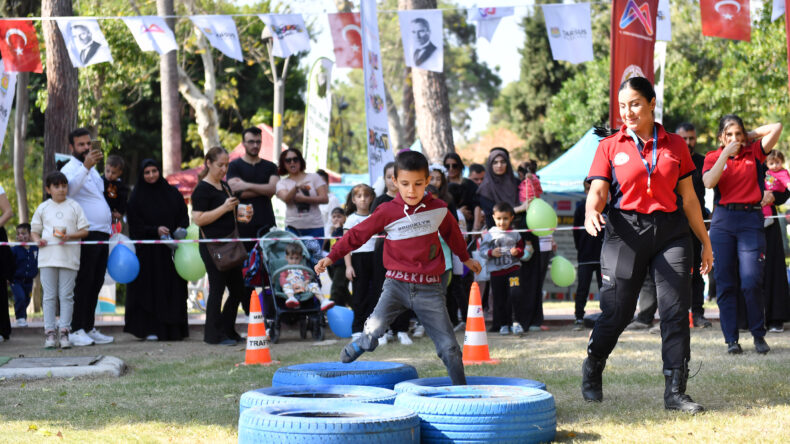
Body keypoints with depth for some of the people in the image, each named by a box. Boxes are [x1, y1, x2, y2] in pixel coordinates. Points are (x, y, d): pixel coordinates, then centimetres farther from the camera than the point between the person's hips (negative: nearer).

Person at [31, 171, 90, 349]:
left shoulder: (74, 206, 7)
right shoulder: (43, 208, 12)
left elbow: (84, 230, 6)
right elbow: (34, 230, 16)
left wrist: (70, 236, -12)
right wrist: (38, 239, -6)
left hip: (69, 257, -1)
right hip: (47, 257, 1)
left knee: (66, 296, -1)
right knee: (49, 296, 1)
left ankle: (64, 331, 1)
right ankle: (50, 332, 2)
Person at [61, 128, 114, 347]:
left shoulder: (93, 170, 22)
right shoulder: (71, 169, -6)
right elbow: (69, 188, -30)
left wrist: (110, 226, 24)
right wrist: (86, 167, -43)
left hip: (102, 235, 9)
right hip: (86, 236, -9)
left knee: (96, 283, 9)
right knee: (83, 283, -10)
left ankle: (89, 328, 13)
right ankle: (76, 330, -9)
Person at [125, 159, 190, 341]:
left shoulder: (172, 193, 10)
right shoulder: (137, 197, 2)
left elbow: (184, 216, 11)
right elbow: (136, 225, -3)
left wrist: (180, 229, -9)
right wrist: (155, 230, -18)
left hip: (170, 249, 3)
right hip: (148, 250, -3)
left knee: (174, 288, 1)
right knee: (150, 288, -5)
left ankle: (174, 329, 6)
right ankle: (150, 329, -4)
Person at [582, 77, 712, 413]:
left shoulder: (675, 145, 10)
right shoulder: (610, 147, 5)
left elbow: (688, 197, 13)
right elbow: (598, 190, -4)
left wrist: (705, 241, 13)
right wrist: (592, 211, -27)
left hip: (671, 231, 2)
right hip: (626, 231, -2)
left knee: (676, 311, -5)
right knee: (616, 312, 0)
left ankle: (675, 392, -1)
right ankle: (591, 373, 26)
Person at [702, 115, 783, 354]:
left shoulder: (753, 152, 10)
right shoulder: (713, 157, 9)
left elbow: (777, 127, 2)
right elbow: (709, 182, -9)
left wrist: (750, 135, 9)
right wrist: (726, 153, -8)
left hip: (751, 220, -1)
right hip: (723, 220, 1)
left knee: (751, 282, -11)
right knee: (725, 283, 0)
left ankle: (759, 335, 5)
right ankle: (731, 339, 5)